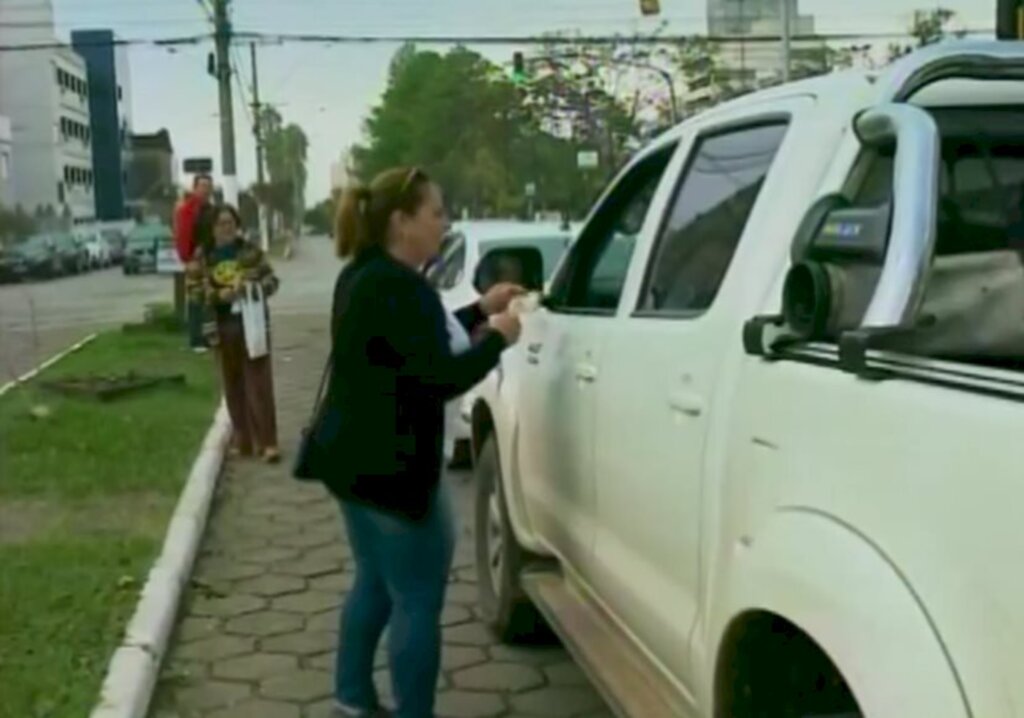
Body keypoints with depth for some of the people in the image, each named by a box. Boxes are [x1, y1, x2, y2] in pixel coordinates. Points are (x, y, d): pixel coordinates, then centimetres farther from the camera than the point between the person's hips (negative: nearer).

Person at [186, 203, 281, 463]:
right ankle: (243, 440, 18)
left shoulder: (251, 250, 0)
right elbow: (194, 290, 0)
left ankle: (267, 441, -4)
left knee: (259, 383, -4)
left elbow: (271, 280, 3)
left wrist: (255, 286, -17)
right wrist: (218, 295, -16)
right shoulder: (202, 255, 1)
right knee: (233, 386, 8)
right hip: (222, 326, 1)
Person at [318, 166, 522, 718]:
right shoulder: (400, 288, -22)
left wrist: (479, 311, 15)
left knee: (376, 585, 23)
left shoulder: (365, 276, 11)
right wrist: (496, 339, -9)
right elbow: (440, 377, -24)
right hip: (389, 467, -11)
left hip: (357, 458, 11)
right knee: (418, 602, 0)